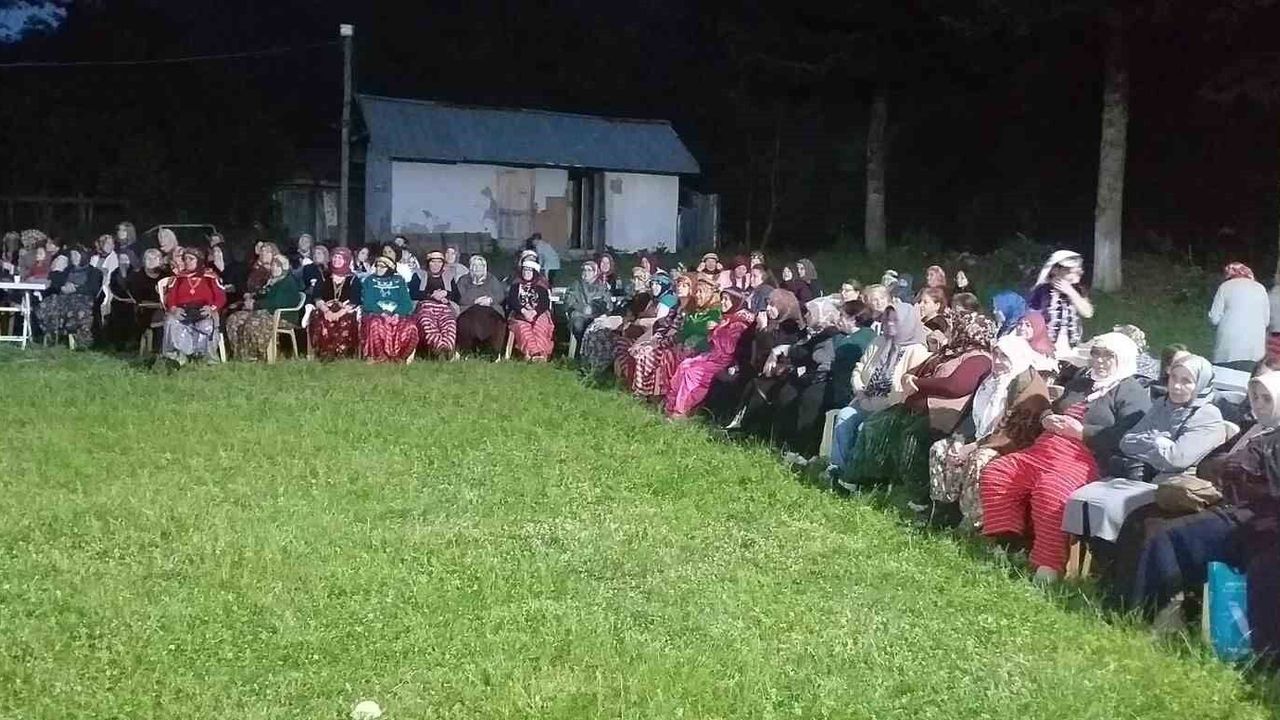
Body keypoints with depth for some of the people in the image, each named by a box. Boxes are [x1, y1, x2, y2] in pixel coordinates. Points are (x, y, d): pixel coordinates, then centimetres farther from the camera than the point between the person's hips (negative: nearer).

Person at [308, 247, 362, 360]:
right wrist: (326, 311, -15)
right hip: (326, 311, 2)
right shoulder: (324, 278, 17)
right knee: (320, 321, -33)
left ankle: (342, 354, -29)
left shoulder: (353, 280, 10)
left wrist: (339, 313, -19)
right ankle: (325, 354, -29)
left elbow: (354, 302, -3)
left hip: (346, 312, -1)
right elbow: (316, 297, 5)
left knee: (345, 323, -36)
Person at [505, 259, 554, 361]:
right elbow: (511, 301, 6)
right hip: (519, 315, 0)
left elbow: (545, 303, 4)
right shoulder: (516, 285, 20)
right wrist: (523, 311, -13)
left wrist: (534, 312, -16)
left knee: (540, 326, -35)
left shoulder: (541, 287, 19)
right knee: (522, 327, -35)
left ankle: (541, 352, -50)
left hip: (538, 315, 0)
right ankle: (533, 352, -52)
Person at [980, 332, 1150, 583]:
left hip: (1085, 459, -8)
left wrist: (1080, 431, -14)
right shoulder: (1081, 382, 28)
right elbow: (1053, 409, 38)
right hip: (1041, 451, 9)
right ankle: (1005, 543, -6)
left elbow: (1126, 437, -13)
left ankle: (1049, 566, -30)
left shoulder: (1132, 393, 2)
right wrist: (1047, 419, 13)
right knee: (995, 474, -9)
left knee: (1049, 491, -37)